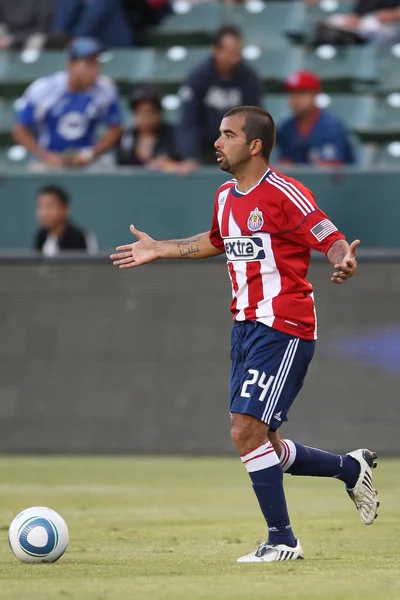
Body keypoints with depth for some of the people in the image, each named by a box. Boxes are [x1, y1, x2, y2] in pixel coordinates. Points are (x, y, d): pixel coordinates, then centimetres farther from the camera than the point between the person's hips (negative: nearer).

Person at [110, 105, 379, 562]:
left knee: (247, 431, -15)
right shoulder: (225, 197, 12)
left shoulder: (284, 194, -14)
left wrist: (344, 260, -37)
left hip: (282, 330, -9)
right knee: (262, 447, 8)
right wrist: (159, 250, 33)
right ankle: (350, 468, 29)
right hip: (245, 326, 9)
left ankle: (281, 539, -4)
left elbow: (333, 241, -15)